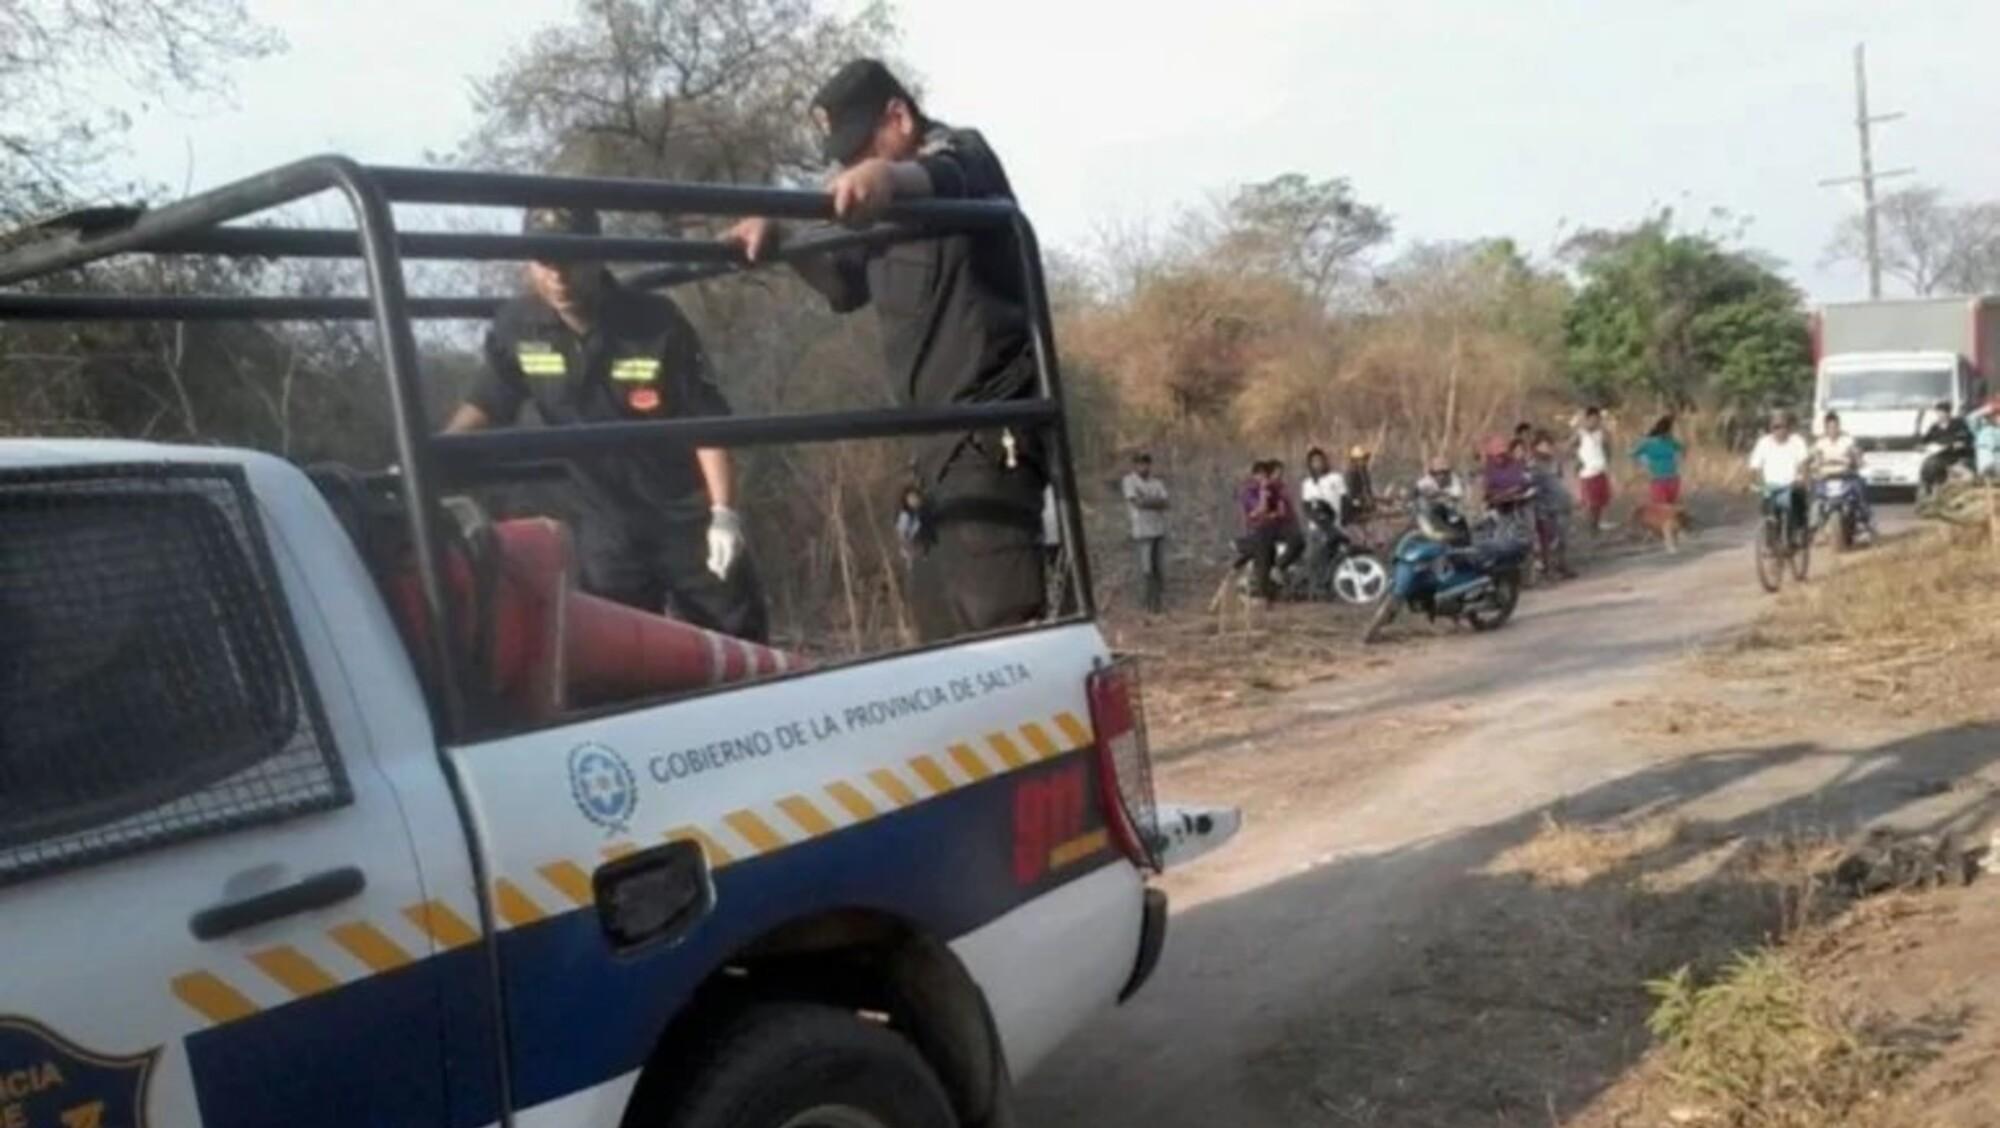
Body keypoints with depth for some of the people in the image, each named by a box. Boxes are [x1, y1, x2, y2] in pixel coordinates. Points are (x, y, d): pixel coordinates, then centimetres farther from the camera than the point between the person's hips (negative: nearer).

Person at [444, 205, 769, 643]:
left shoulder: (657, 323, -16)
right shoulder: (515, 328, -7)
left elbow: (707, 422, -13)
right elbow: (486, 407, 6)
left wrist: (723, 512, -19)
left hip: (689, 516, -2)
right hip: (607, 523, 3)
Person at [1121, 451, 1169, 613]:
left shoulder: (1157, 483, 12)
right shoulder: (1129, 481, -2)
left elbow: (1164, 504, 0)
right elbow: (1138, 502, -12)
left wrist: (1146, 501, -13)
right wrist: (1155, 501, -2)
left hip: (1159, 529, 5)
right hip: (1143, 531, -5)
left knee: (1160, 567, 5)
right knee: (1147, 568, -5)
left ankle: (1160, 600, 14)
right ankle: (1146, 602, 5)